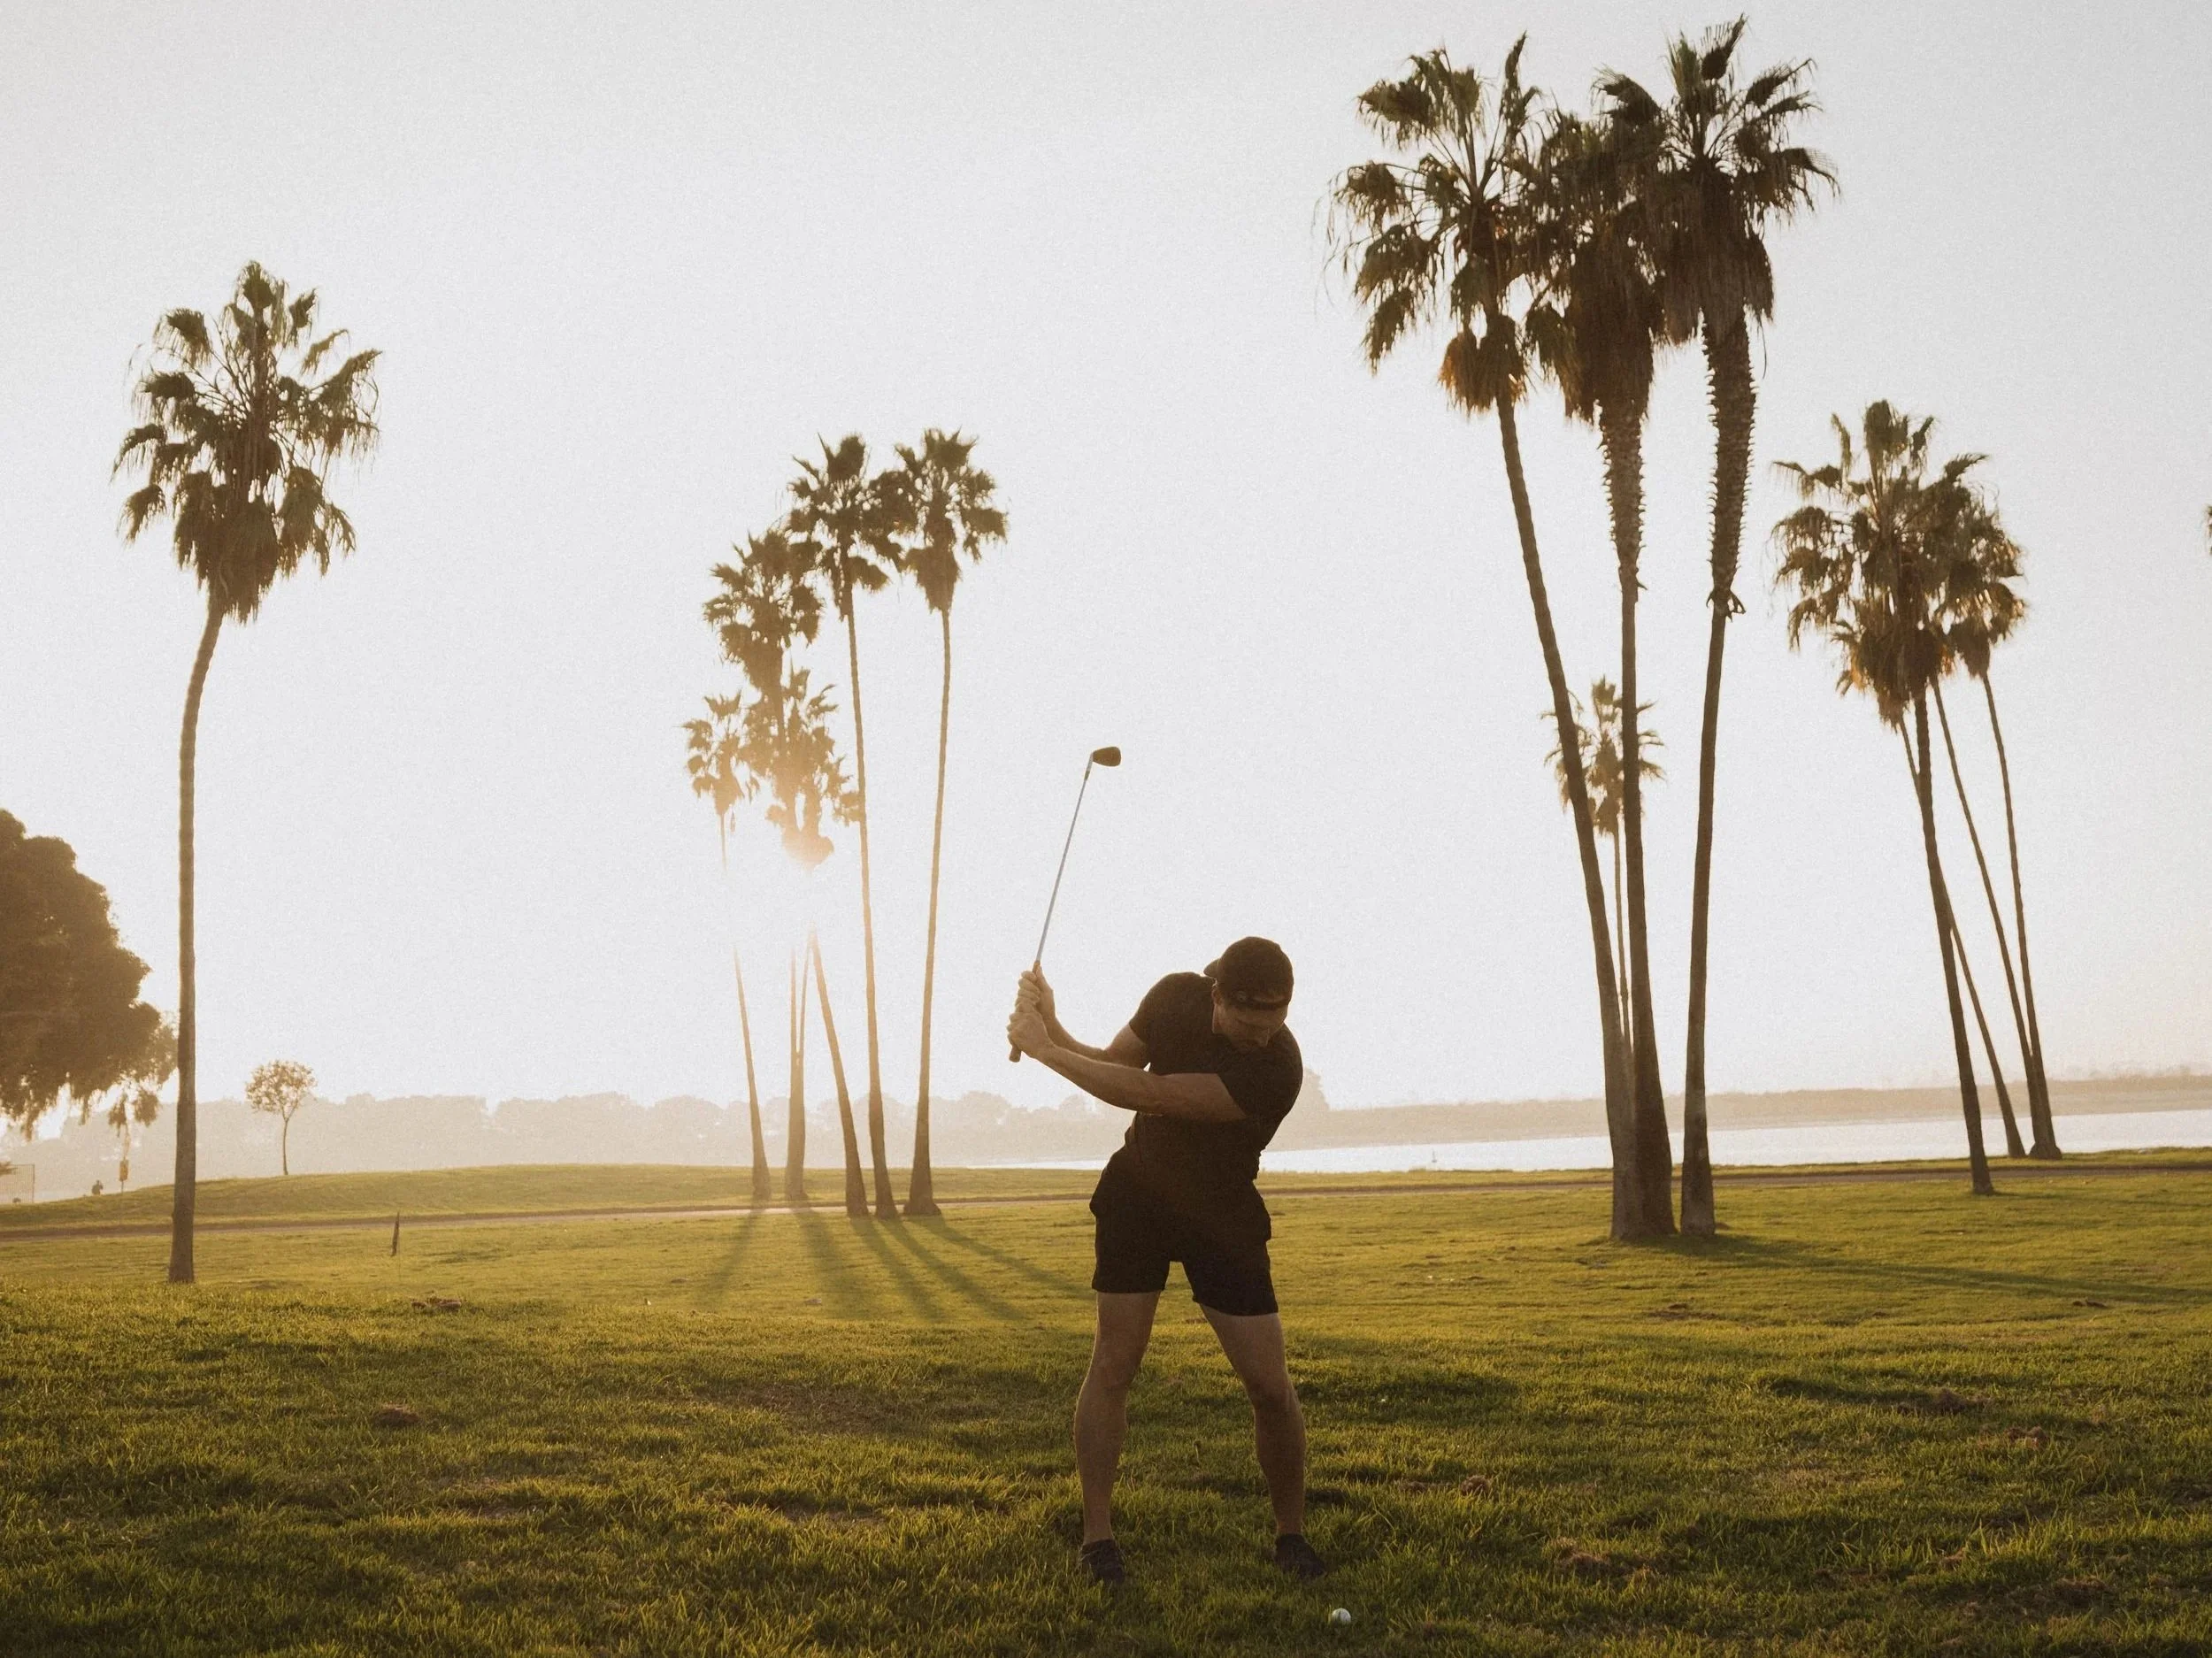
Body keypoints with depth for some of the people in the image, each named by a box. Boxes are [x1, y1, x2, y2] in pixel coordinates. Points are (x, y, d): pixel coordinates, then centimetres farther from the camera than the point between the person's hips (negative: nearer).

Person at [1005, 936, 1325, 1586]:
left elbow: (1146, 1094, -34)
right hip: (1137, 1193, 3)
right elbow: (1113, 1064, 0)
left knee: (1270, 1386, -4)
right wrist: (1051, 1027, -18)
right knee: (1113, 1363, -5)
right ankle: (1097, 1534, 5)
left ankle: (1291, 1531, 17)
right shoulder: (1175, 996, -15)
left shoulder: (1277, 1069, -32)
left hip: (1222, 1218, -3)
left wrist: (1043, 1049, -28)